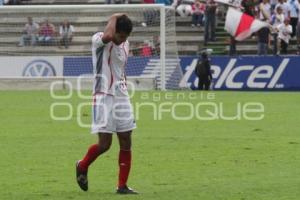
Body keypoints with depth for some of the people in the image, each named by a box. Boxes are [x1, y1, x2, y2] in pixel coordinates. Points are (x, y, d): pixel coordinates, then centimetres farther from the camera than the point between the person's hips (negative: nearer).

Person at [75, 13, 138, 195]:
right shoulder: (99, 40, -9)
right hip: (104, 96, -6)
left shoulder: (125, 44, 11)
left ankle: (122, 185, 5)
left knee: (126, 142, 0)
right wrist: (114, 18, -18)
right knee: (105, 144, -8)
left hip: (122, 97, 6)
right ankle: (83, 166, 21)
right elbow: (107, 36, -35)